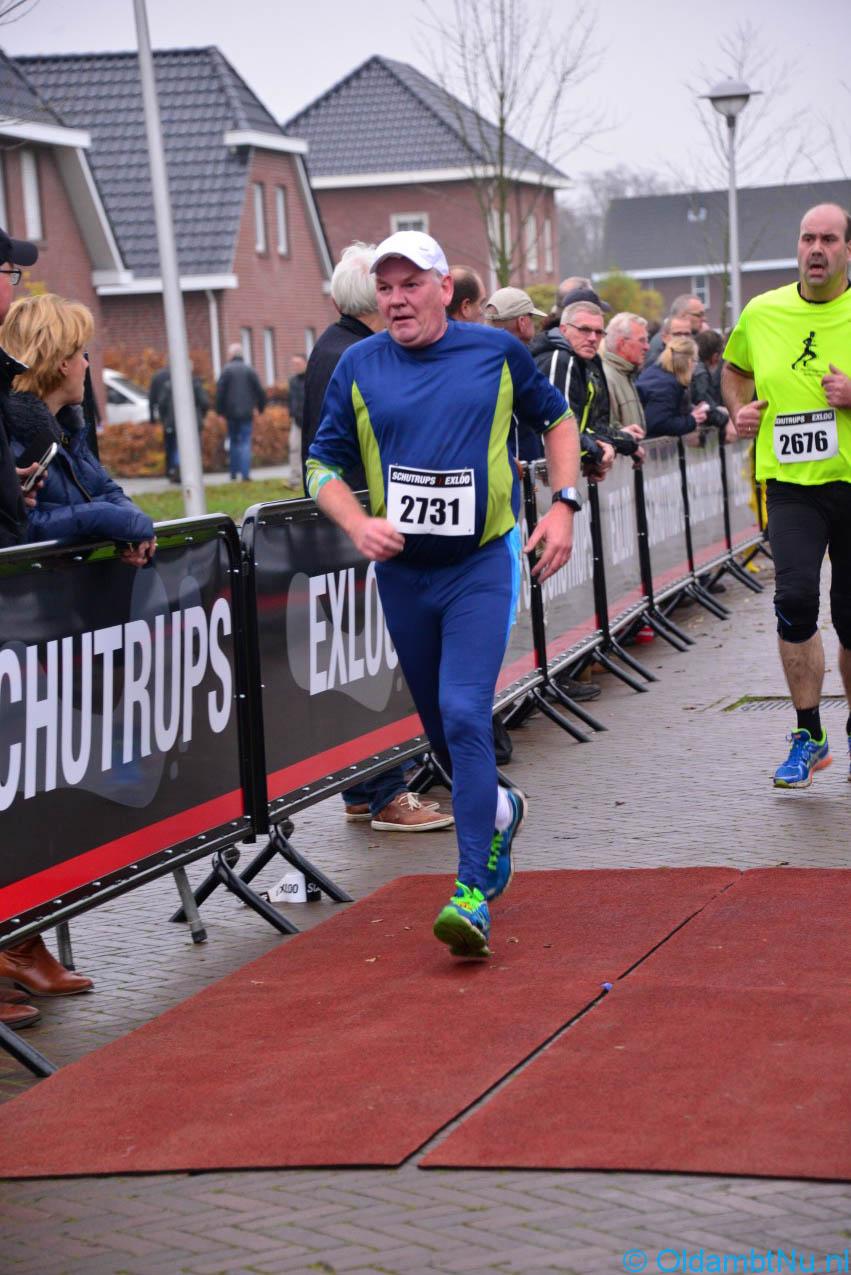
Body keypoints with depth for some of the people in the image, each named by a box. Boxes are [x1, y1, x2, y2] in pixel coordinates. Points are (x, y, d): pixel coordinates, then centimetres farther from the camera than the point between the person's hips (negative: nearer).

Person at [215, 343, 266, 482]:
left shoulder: (227, 370, -4)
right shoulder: (249, 370, 1)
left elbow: (220, 392, -8)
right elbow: (260, 391, 0)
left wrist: (220, 410, -1)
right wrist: (261, 407, 12)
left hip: (231, 413, 0)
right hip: (247, 413, 0)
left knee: (234, 442, 12)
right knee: (245, 442, -1)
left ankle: (234, 474, 13)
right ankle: (245, 474, -12)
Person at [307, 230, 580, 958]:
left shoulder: (496, 351, -2)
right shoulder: (359, 366, 1)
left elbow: (558, 418, 12)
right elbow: (323, 464, 6)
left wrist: (563, 506, 0)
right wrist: (359, 524, -13)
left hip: (484, 564, -3)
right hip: (403, 570, 3)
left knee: (465, 715, -17)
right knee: (440, 727, 14)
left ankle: (474, 892, -15)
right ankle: (500, 812, 44)